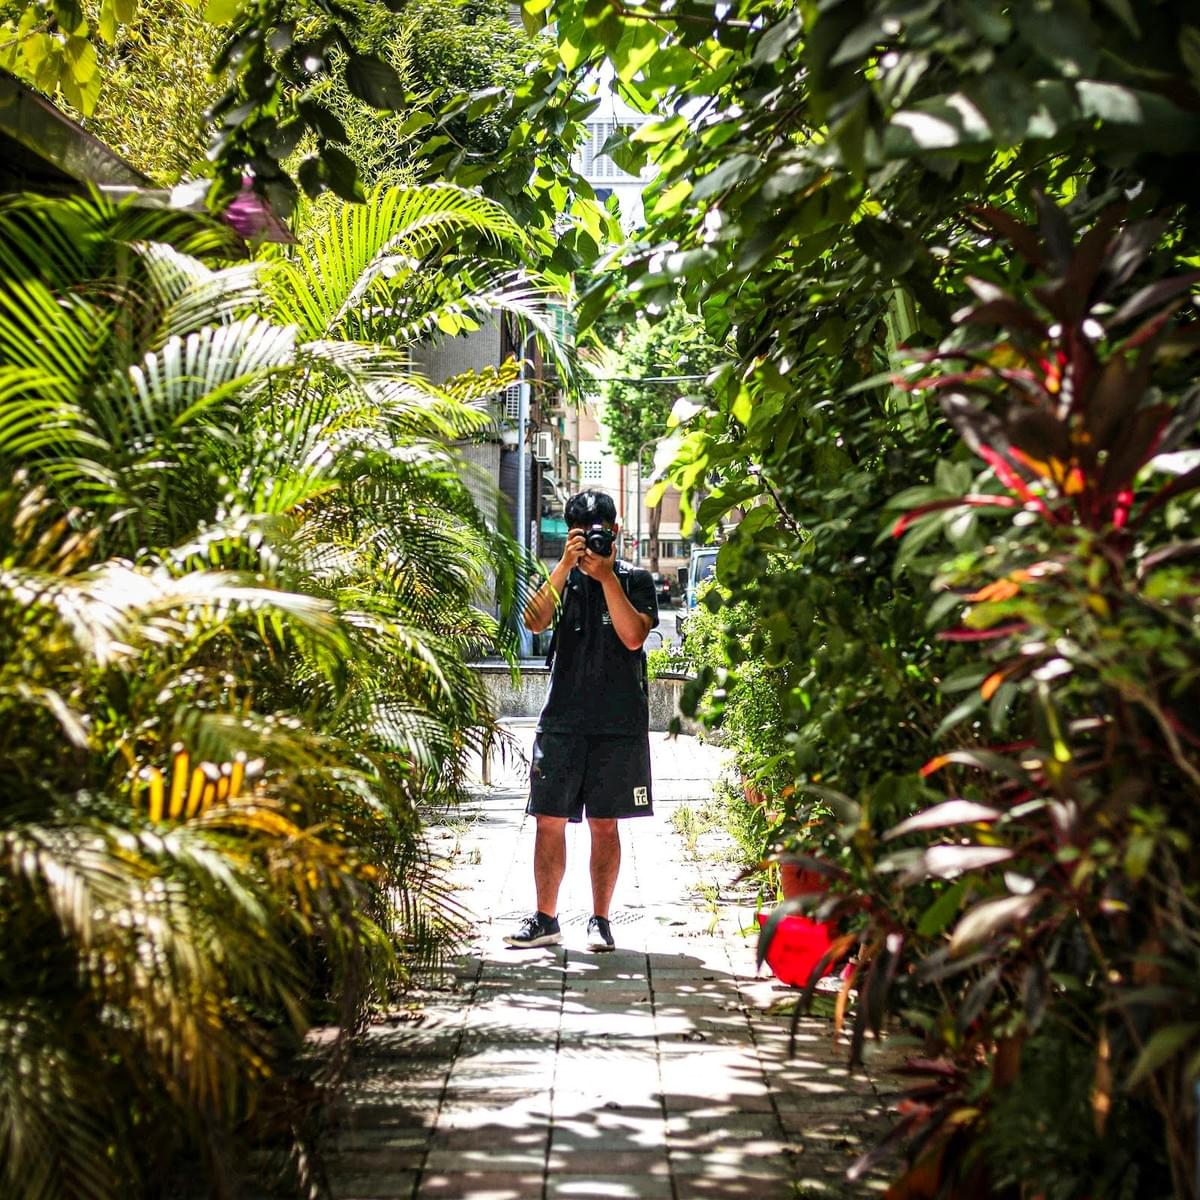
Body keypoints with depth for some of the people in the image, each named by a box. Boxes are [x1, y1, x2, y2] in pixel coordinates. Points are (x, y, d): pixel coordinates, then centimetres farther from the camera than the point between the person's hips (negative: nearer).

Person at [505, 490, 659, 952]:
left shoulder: (635, 580, 5)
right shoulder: (562, 578, 8)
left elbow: (633, 636, -11)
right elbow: (535, 621, -10)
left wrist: (606, 575, -13)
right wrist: (566, 565, -15)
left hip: (619, 723, -1)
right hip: (562, 719, 1)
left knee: (604, 824, 5)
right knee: (549, 820, 1)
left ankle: (600, 920, 14)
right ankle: (545, 919, 11)